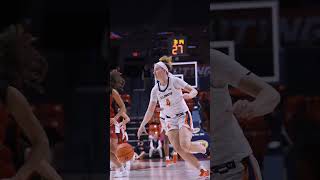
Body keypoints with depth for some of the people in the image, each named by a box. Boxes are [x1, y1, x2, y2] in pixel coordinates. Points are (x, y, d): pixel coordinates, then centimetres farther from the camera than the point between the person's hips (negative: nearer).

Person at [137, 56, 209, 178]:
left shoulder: (174, 81, -9)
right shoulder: (155, 90, 4)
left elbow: (194, 91, -8)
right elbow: (150, 109, 8)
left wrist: (189, 95, -31)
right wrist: (142, 125, 1)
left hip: (183, 116, -5)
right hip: (170, 120, 5)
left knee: (185, 145, -24)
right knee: (178, 148, -12)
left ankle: (204, 149, 8)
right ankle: (202, 170, -6)